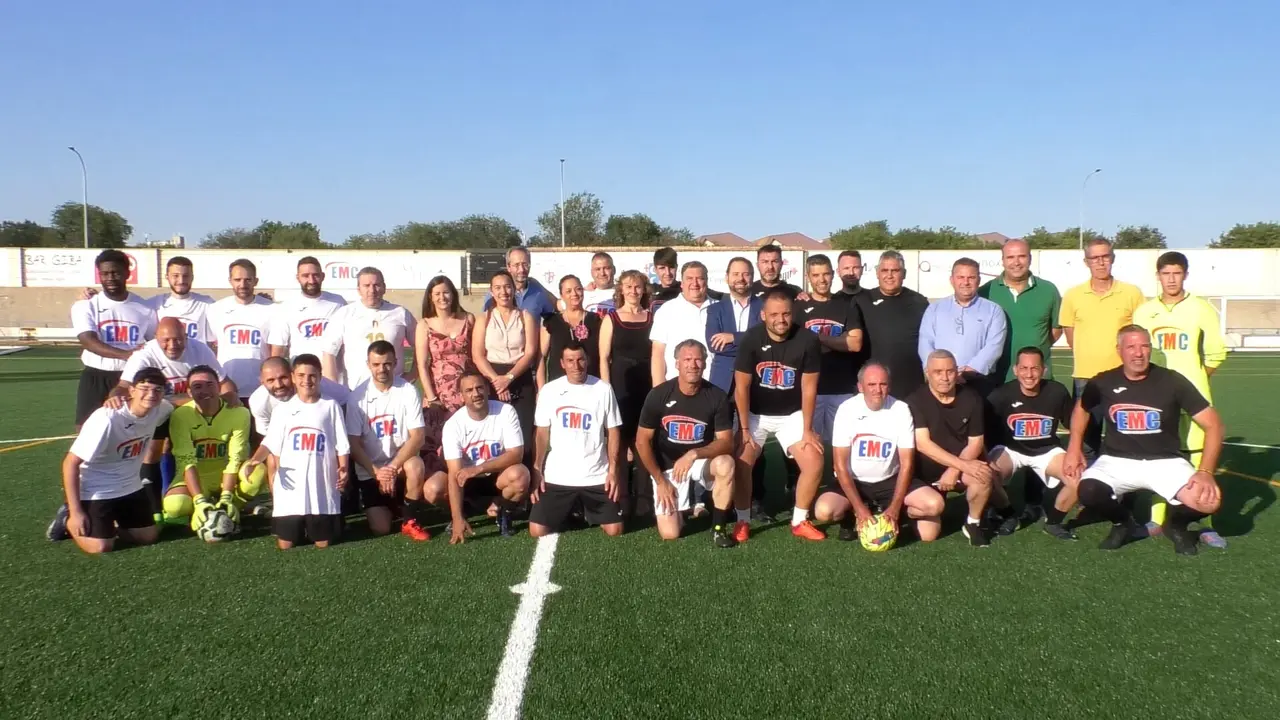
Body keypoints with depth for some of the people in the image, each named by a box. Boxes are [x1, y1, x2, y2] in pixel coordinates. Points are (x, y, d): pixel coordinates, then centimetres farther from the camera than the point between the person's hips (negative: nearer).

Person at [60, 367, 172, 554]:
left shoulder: (160, 409, -13)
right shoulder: (107, 419, -30)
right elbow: (70, 463, -23)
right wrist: (76, 512, -23)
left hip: (130, 487, 6)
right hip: (96, 490, -6)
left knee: (150, 536, 5)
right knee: (100, 547, -15)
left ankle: (109, 523, 29)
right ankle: (70, 521, 15)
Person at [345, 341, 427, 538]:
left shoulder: (408, 391, -9)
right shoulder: (357, 396, -7)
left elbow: (418, 436, -14)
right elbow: (353, 444, -7)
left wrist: (393, 467, -23)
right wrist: (377, 472, -18)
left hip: (401, 463, 0)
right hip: (370, 470, 1)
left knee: (415, 466, -36)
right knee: (380, 529, -11)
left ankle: (411, 520, -11)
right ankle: (389, 504, 25)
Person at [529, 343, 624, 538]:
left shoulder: (603, 389, -1)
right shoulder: (549, 390, 1)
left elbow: (613, 431, 3)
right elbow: (542, 434, 5)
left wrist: (613, 470, -5)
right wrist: (537, 470, -4)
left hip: (597, 476, 0)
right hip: (557, 477, 1)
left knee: (614, 530, -6)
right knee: (537, 531, -8)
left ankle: (589, 511, 28)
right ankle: (568, 512, 24)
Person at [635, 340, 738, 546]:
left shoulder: (717, 396, -13)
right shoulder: (659, 395, -14)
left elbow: (726, 442, -15)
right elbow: (642, 442, -7)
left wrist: (694, 454, -31)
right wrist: (660, 480, -8)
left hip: (702, 461, 1)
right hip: (667, 466, 0)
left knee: (725, 464, -34)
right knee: (669, 534, -11)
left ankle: (719, 527, -13)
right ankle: (682, 505, 24)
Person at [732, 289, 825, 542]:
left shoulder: (808, 341, -18)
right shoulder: (751, 339, -19)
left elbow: (809, 388, -11)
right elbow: (741, 387, -13)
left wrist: (807, 430, -9)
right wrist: (745, 429, -13)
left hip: (792, 414, 1)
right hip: (755, 413, -1)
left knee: (814, 464, -11)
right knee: (741, 463, -14)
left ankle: (799, 521, 8)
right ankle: (743, 521, 5)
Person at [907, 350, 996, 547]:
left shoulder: (971, 398, -7)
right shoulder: (916, 401, -14)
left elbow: (975, 443, -6)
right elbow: (922, 444, -22)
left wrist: (954, 471, -21)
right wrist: (963, 464, -30)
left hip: (961, 466, 1)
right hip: (928, 471, -1)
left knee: (983, 475, -34)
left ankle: (973, 523, -6)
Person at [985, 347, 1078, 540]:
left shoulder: (1057, 392, -14)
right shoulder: (1001, 395, -20)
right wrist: (985, 460, -25)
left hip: (1047, 450, 2)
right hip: (1010, 449, -2)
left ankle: (1053, 522, 6)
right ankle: (1010, 516, 3)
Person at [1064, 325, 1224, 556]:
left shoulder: (1172, 381, -9)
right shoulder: (1103, 383, -3)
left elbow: (1213, 425, -8)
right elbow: (1081, 408, 19)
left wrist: (1205, 471, -20)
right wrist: (1074, 448, 8)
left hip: (1165, 461, 0)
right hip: (1118, 460, 1)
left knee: (1209, 501, -27)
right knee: (1088, 493, -31)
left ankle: (1176, 523, 12)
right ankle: (1122, 523, 6)